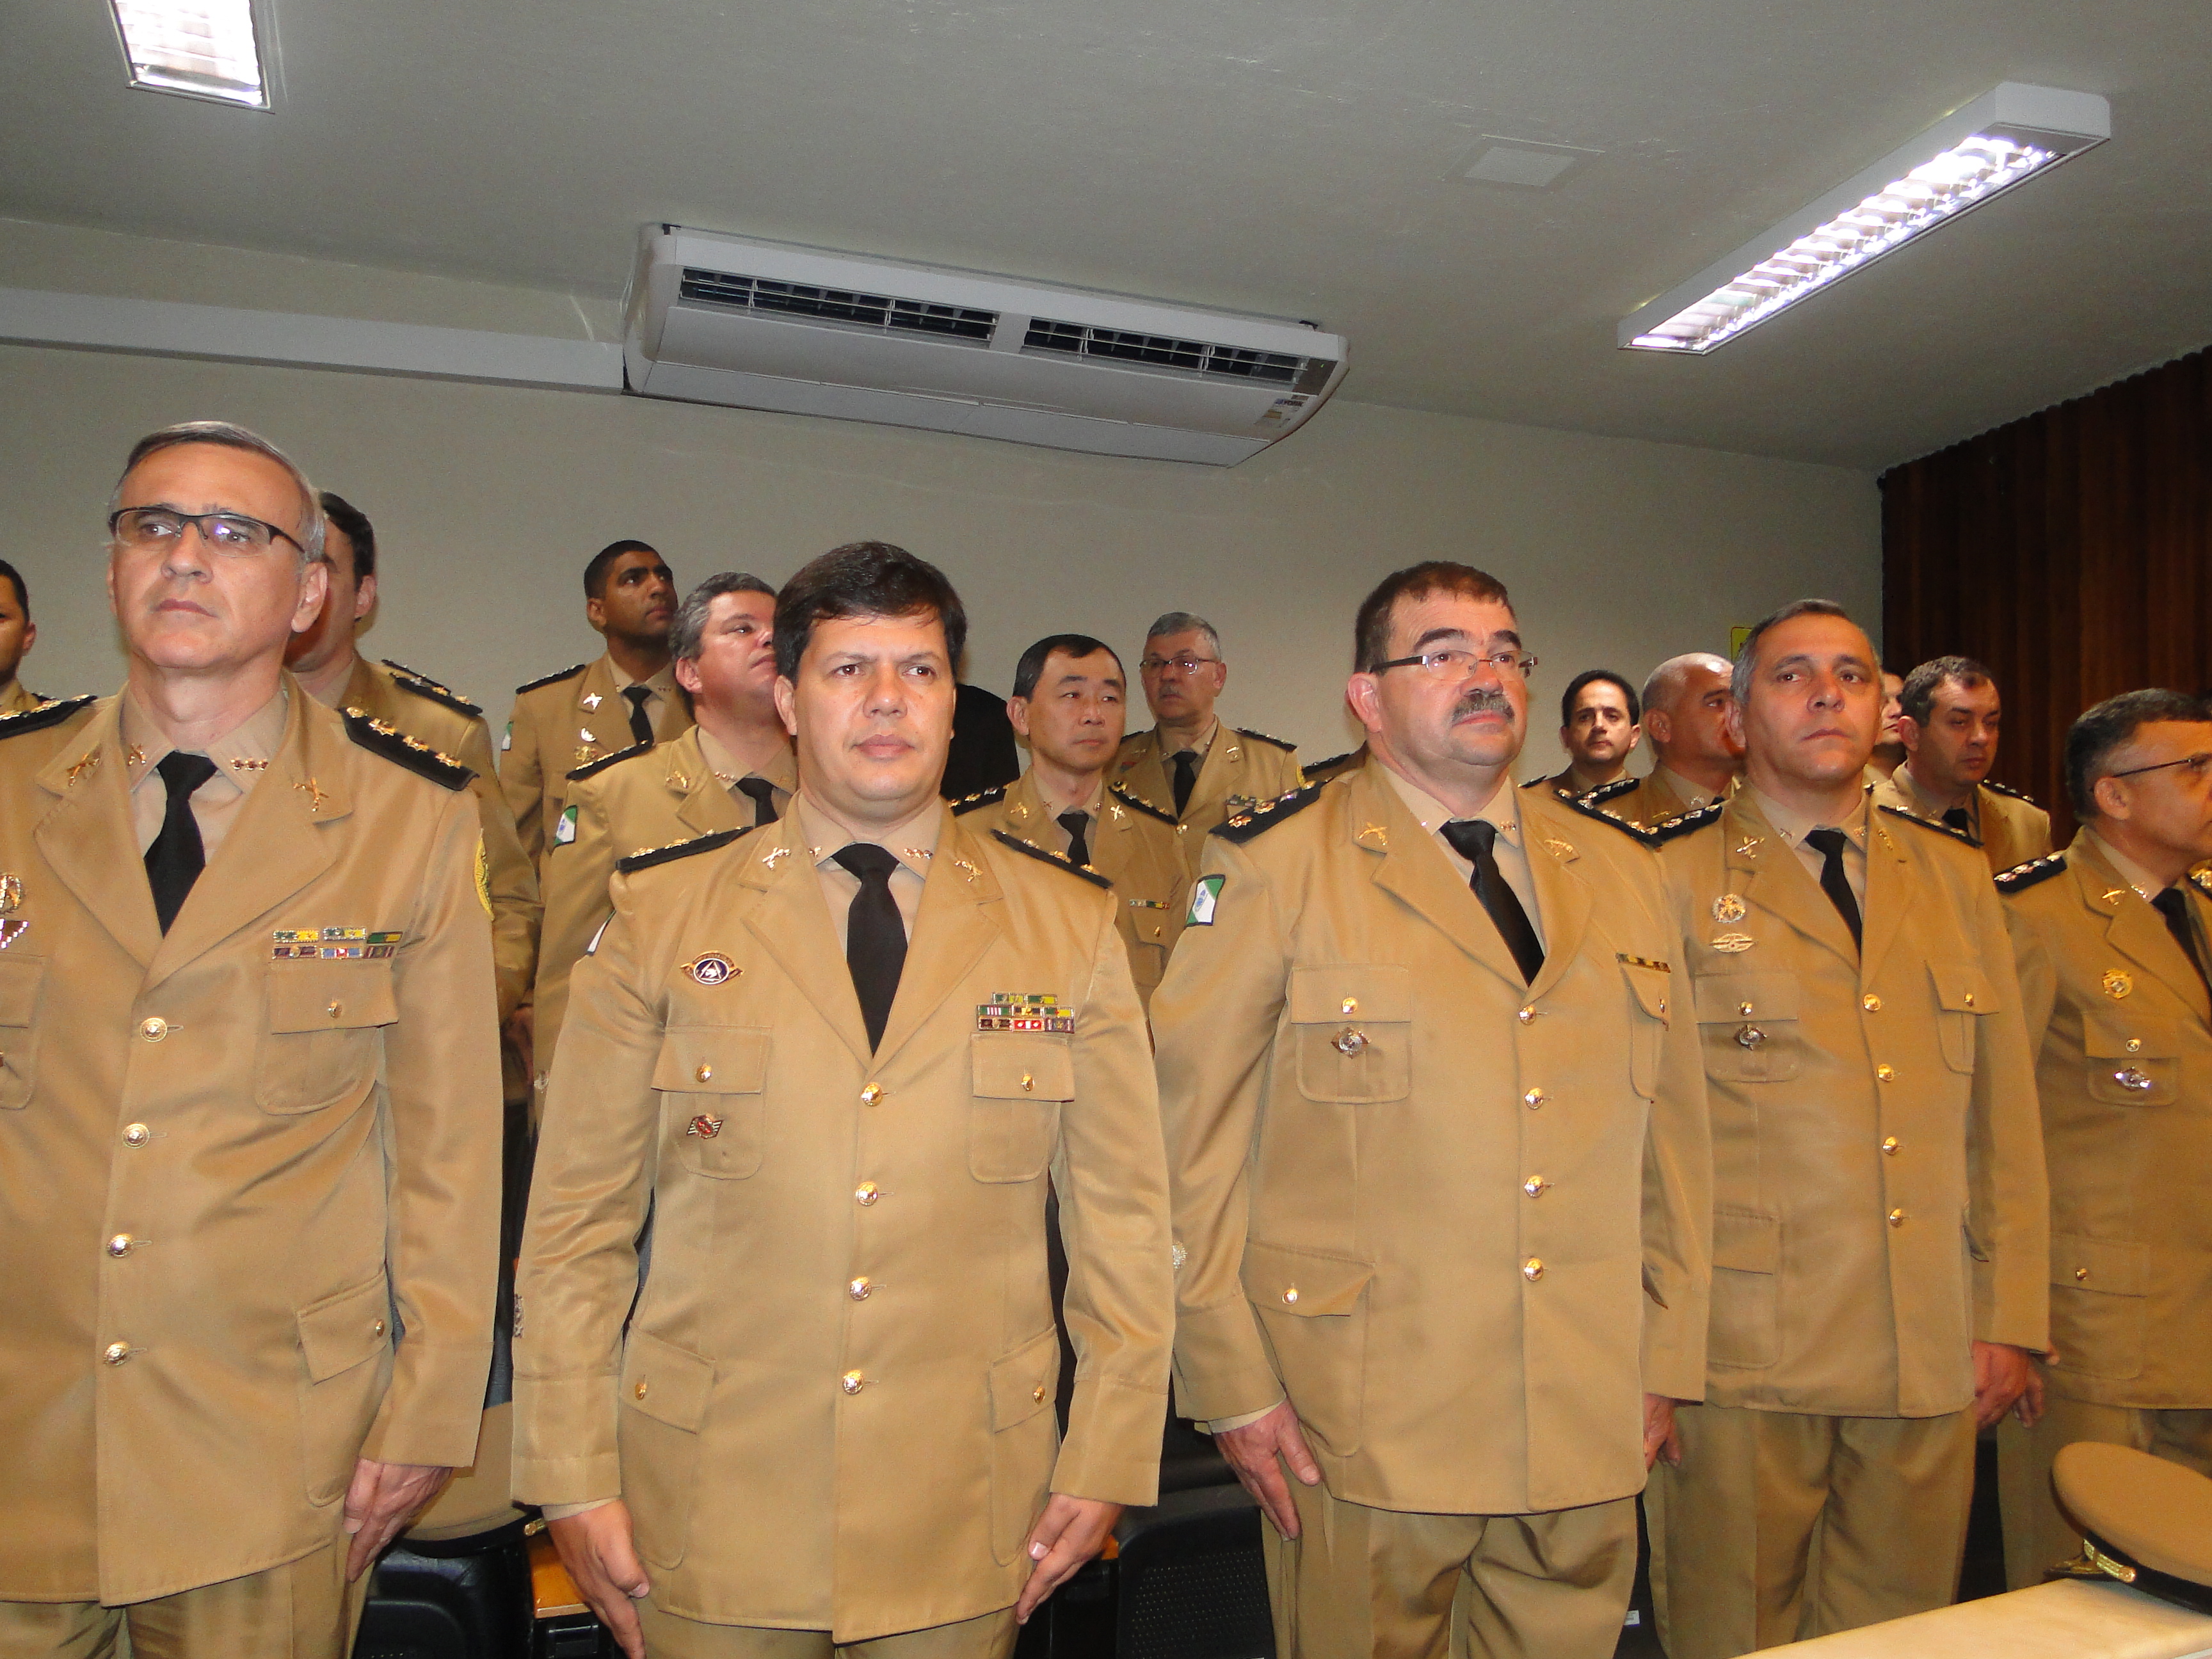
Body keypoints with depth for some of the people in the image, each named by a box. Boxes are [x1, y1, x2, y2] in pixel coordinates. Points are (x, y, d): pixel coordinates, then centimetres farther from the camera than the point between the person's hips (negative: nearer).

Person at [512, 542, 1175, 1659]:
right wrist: (573, 1479, -1)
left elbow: (1122, 1212, 2)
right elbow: (578, 1217, 1)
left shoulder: (1071, 925, 1)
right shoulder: (660, 916, -1)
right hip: (711, 1510, 0)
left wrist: (1107, 1459, 1)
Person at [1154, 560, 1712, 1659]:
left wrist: (1668, 1359, 10)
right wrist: (1231, 1384, -8)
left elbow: (1671, 1128, 12)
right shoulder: (1276, 864, -5)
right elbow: (1191, 1138, -7)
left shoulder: (1620, 870, 10)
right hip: (1364, 1427, -4)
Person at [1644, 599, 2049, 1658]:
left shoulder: (1955, 876, 12)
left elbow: (2003, 1109, 12)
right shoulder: (1672, 882, -1)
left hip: (1934, 1365, 4)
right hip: (1742, 1357, -3)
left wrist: (2008, 1319, 8)